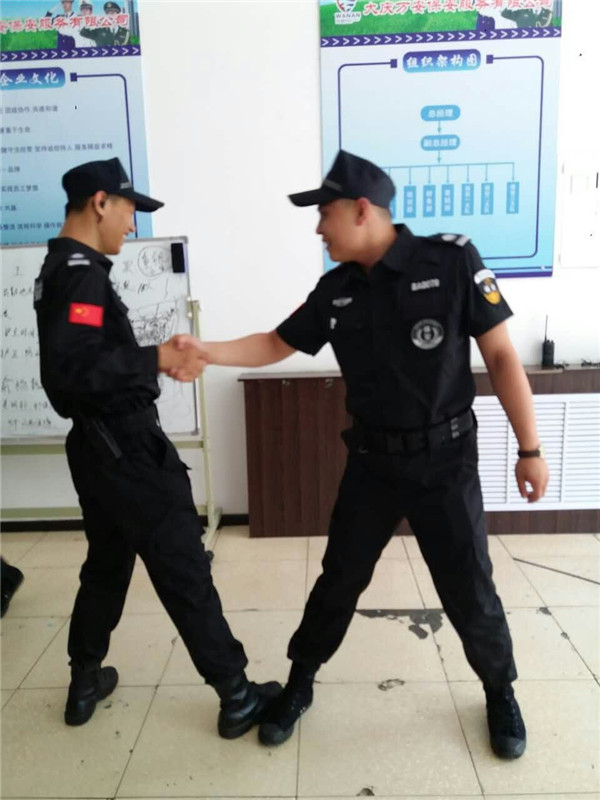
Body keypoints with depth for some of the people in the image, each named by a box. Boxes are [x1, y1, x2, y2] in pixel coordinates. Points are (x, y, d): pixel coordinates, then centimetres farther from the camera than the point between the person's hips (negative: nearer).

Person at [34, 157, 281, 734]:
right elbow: (73, 367, -27)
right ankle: (236, 697, 12)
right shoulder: (82, 272, -16)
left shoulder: (58, 269, 15)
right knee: (183, 570, -1)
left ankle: (84, 684, 37)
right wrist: (158, 360, -24)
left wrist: (159, 356, 15)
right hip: (125, 444, -10)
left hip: (98, 442, 10)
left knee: (107, 562, 22)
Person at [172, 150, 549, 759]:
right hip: (371, 462, 3)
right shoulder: (335, 291, -1)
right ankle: (298, 685, 34)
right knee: (339, 580, 13)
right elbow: (275, 345, 9)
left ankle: (501, 693, 38)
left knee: (469, 591, 9)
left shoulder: (451, 261, -12)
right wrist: (204, 352, -5)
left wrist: (529, 448, -9)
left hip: (446, 461, -3)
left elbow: (500, 354, -9)